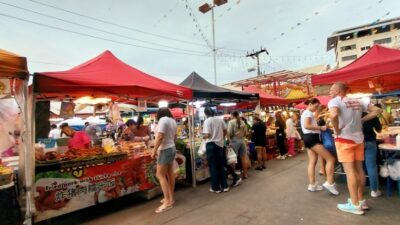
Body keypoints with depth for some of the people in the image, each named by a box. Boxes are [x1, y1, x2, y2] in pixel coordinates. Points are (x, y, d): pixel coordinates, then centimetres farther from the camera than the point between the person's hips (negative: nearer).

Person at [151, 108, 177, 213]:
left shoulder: (163, 120, -15)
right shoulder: (173, 121, 9)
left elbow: (160, 137, -23)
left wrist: (154, 150, -17)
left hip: (165, 150, -9)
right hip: (172, 148, 9)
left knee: (160, 175, -3)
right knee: (170, 174, 14)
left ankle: (167, 202, 0)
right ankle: (171, 198, 24)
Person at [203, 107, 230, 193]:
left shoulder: (207, 121, -13)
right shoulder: (220, 119, 4)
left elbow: (207, 135, -18)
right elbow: (225, 131, 11)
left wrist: (203, 136, 3)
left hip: (211, 145, -5)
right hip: (220, 144, 5)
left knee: (213, 167, 5)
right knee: (221, 166, 16)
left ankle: (216, 188, 14)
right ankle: (224, 186, 22)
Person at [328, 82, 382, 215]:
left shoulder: (334, 101, -9)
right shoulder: (357, 102, 13)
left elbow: (334, 115, -29)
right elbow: (377, 110, 17)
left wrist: (337, 131, -15)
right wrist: (362, 120, 11)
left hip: (344, 139, -7)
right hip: (358, 138, 7)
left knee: (349, 171, -2)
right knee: (359, 169, 14)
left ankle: (355, 205, 5)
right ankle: (361, 201, 25)